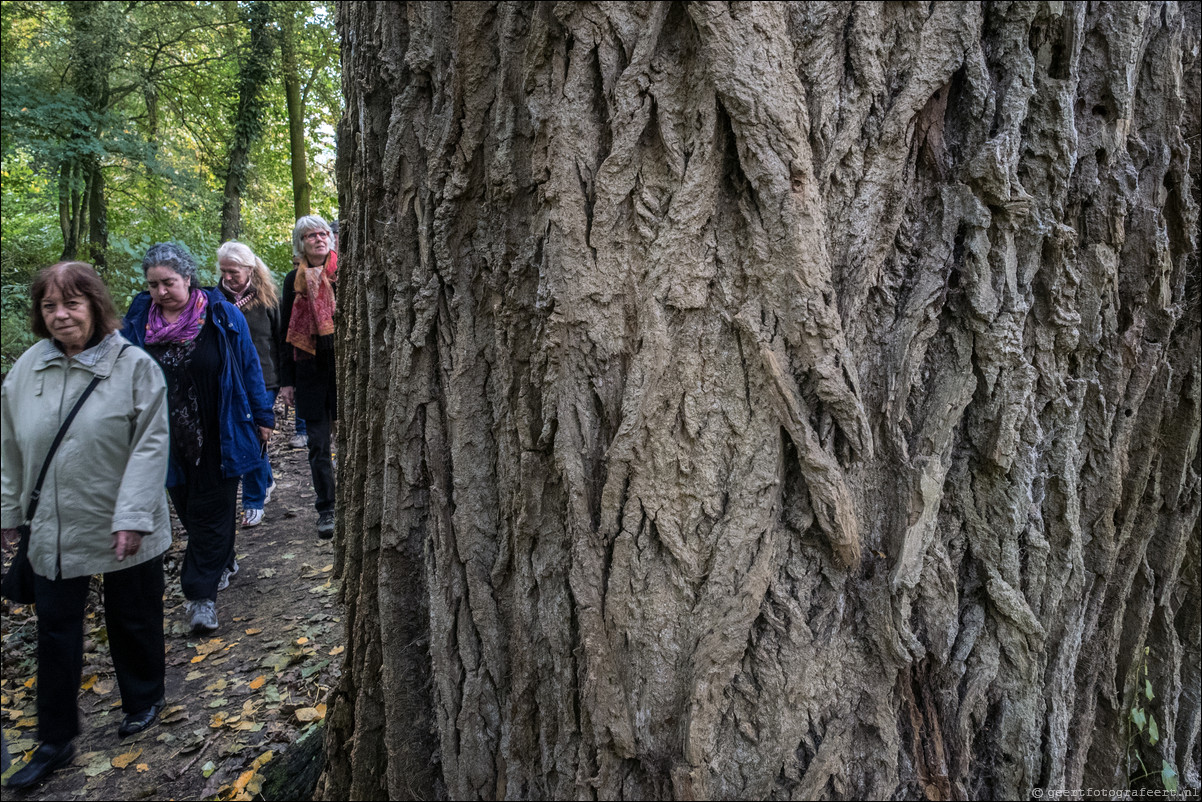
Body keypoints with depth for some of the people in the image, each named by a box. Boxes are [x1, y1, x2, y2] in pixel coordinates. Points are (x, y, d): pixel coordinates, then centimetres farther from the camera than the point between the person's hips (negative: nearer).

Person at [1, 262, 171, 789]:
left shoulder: (135, 366, -11)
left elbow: (150, 446, -15)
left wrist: (132, 518, -20)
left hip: (124, 533, -3)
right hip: (52, 531, 4)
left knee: (133, 622, 14)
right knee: (56, 632, 11)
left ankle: (143, 701, 38)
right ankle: (55, 742, 26)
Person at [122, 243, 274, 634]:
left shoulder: (221, 315, -8)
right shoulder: (138, 319, -1)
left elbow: (249, 366, -1)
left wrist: (262, 417, 1)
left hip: (217, 436, -3)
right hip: (170, 439, 4)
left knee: (211, 511, 1)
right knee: (188, 508, 15)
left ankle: (202, 594, 7)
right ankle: (222, 560, 37)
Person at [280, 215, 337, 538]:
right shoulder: (294, 280, 9)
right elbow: (287, 333, 11)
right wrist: (286, 380, 7)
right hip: (310, 370, 2)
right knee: (318, 444, 6)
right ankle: (326, 510, 17)